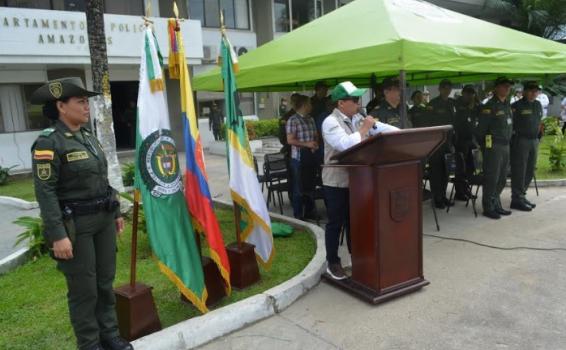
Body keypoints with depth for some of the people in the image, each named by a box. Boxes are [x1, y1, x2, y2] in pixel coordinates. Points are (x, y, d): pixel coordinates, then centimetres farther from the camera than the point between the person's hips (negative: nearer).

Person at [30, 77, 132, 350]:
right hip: (75, 224, -7)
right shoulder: (48, 142, -13)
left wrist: (115, 212, 17)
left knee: (105, 282, 16)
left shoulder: (89, 137, 10)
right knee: (84, 289, 5)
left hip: (103, 220, 7)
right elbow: (45, 192, -18)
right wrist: (58, 235, -22)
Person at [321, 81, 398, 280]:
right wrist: (364, 129, -19)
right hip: (336, 182, -7)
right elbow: (345, 144, -30)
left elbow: (381, 128, 8)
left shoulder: (357, 119, 8)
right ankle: (333, 263, 18)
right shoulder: (330, 122, -15)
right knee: (336, 223, 4)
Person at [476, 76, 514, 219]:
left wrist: (509, 141, 17)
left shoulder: (507, 104, 15)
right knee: (492, 178, -4)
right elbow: (481, 128, -11)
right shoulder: (490, 106, -11)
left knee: (502, 179, 12)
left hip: (505, 146, 8)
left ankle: (496, 205, 23)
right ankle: (488, 208, 4)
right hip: (493, 146, -8)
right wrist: (482, 145, -5)